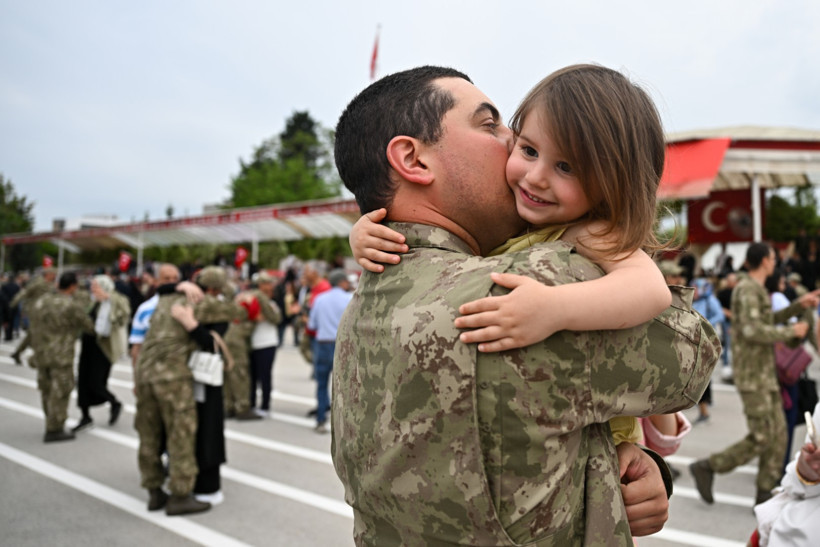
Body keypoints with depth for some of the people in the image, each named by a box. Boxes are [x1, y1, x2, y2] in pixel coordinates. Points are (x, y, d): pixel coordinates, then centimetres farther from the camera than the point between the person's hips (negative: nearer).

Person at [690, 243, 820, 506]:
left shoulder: (757, 289, 17)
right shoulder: (747, 289, -14)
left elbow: (770, 320, 32)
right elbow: (752, 329, -25)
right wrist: (791, 332, -14)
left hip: (765, 373, 10)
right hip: (752, 375, -10)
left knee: (778, 433, 6)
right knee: (761, 438, -9)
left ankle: (765, 496, 11)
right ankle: (706, 467, 2)